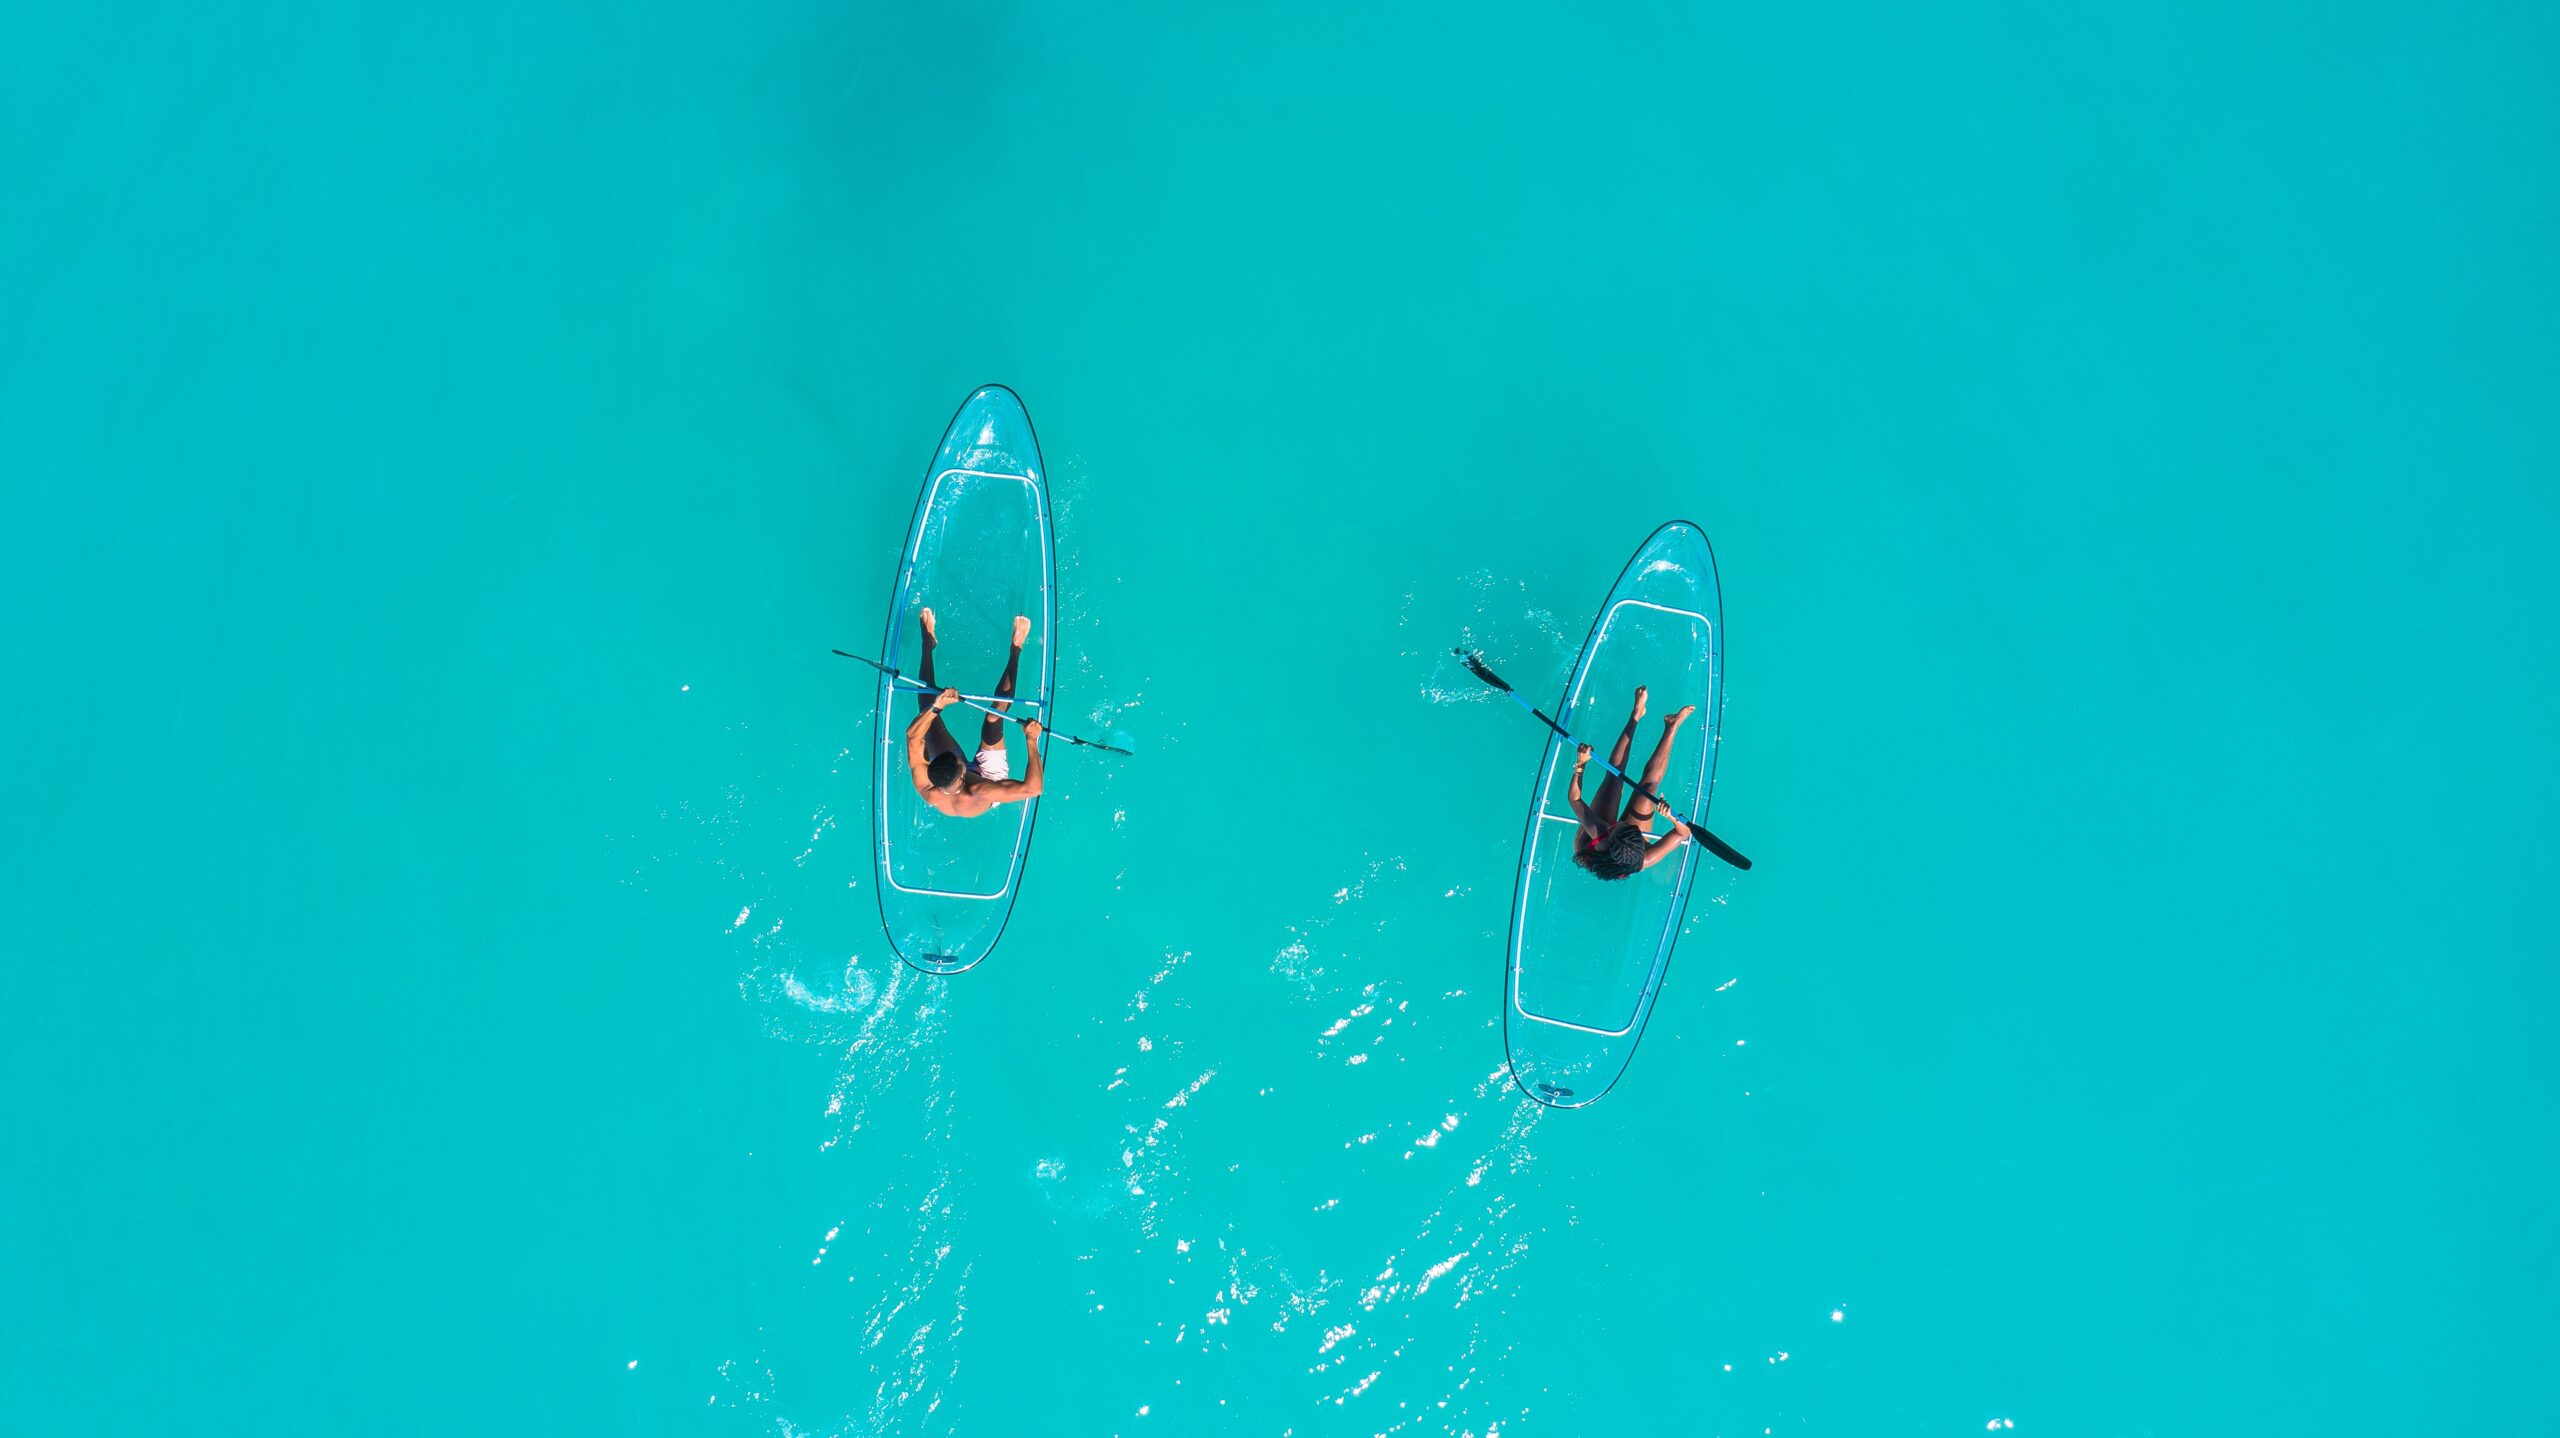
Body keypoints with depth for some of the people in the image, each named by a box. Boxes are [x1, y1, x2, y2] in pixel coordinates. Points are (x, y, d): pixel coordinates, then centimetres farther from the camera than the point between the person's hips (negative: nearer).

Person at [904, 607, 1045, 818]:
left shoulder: (926, 788, -41)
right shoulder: (981, 796, -51)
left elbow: (912, 735, -30)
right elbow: (1033, 787, -56)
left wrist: (937, 706, -40)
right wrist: (1032, 740, -52)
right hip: (990, 776, -2)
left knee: (927, 708, -3)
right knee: (994, 718, -19)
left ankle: (929, 640, 18)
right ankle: (1016, 649, 0)